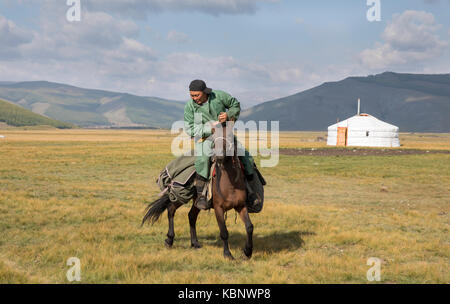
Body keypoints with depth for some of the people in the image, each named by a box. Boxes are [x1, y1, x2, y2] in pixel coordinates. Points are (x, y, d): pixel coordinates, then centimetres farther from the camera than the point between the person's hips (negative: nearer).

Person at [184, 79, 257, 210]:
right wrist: (209, 128, -23)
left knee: (245, 156, -7)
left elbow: (236, 105, 6)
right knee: (203, 157, -34)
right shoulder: (190, 106, -9)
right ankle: (200, 195, -32)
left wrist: (228, 115, -16)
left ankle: (248, 190, 14)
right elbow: (190, 128, -10)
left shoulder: (219, 95, -9)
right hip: (204, 137, -2)